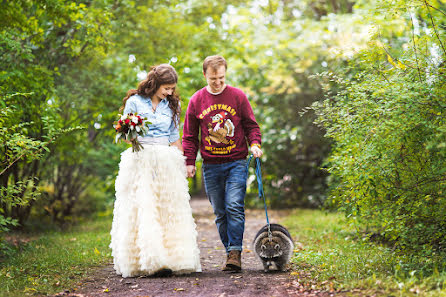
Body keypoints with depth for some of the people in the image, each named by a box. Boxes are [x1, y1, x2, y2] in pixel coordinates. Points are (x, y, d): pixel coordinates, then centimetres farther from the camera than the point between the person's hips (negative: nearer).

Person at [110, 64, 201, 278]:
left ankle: (172, 258, -2)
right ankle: (148, 260, -15)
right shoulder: (134, 102, 4)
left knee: (168, 208, -3)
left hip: (166, 161, 3)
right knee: (142, 207, -11)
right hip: (140, 161, -3)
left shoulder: (171, 105, 14)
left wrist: (181, 162, 15)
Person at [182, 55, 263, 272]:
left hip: (236, 162, -2)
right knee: (220, 213, 5)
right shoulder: (196, 100, 6)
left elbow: (251, 125, 9)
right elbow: (189, 135, 12)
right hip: (211, 166, 2)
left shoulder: (238, 96, 3)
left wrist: (255, 144, -9)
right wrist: (189, 161, 5)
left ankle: (235, 253, -12)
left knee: (234, 207, -15)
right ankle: (231, 253, 12)